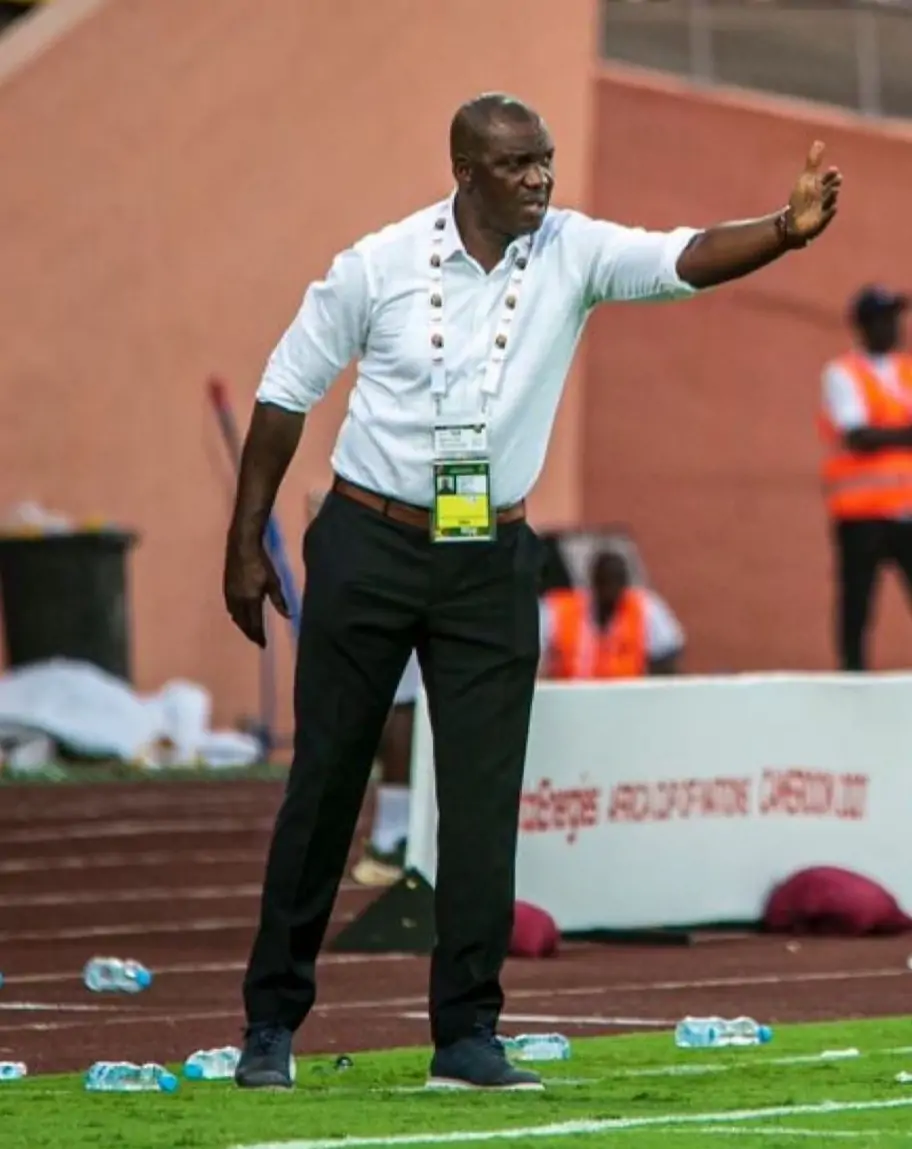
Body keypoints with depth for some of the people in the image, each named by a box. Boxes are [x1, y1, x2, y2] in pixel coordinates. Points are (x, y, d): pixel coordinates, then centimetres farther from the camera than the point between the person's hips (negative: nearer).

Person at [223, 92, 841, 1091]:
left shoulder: (573, 254, -4)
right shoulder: (378, 265, -9)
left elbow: (686, 259, -21)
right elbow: (285, 393, 0)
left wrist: (788, 231, -41)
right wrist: (245, 545, 1)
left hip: (493, 560, 2)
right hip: (367, 548, -2)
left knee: (484, 794, -2)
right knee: (324, 783, 3)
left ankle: (467, 1034, 3)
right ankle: (272, 1020, 14)